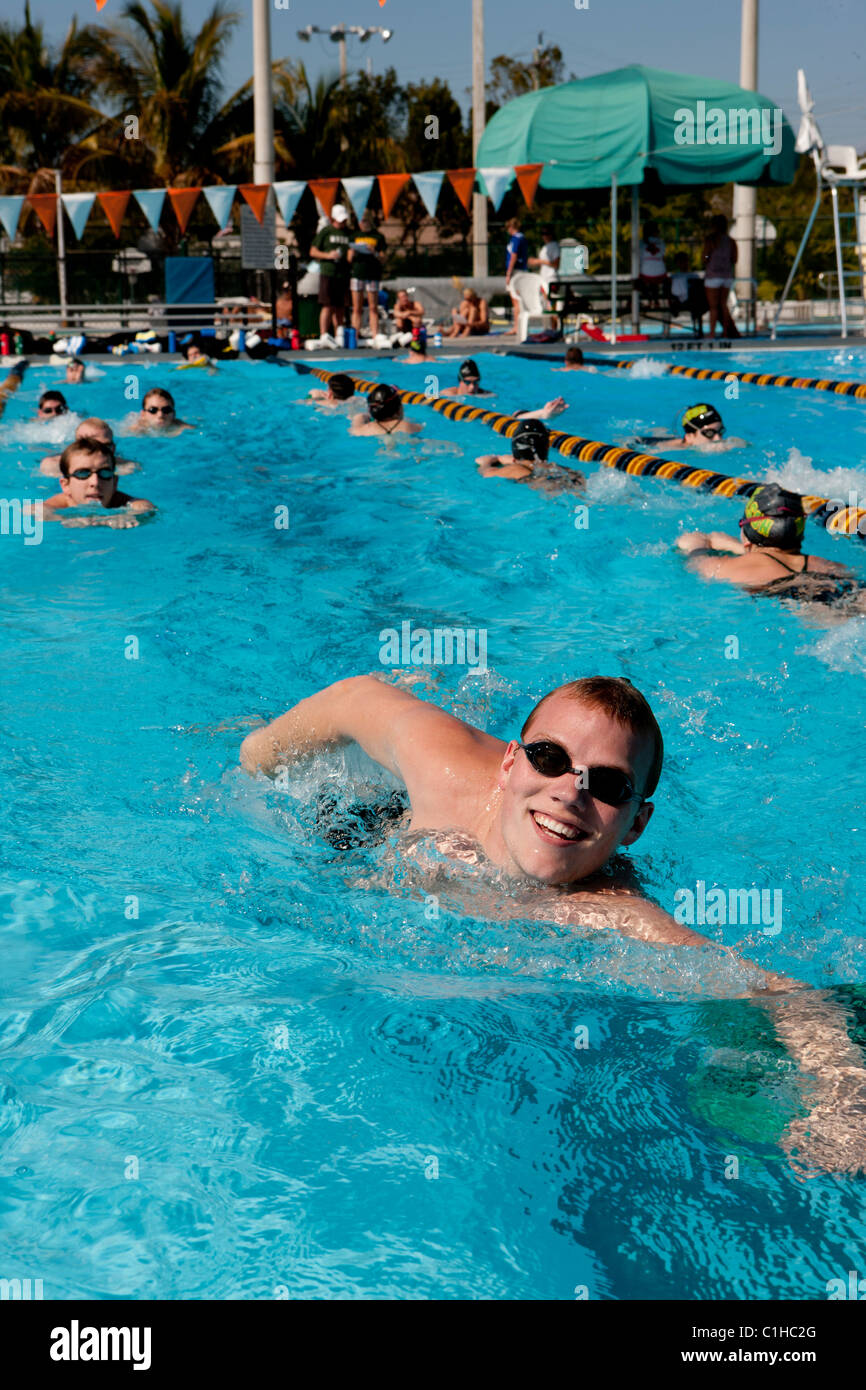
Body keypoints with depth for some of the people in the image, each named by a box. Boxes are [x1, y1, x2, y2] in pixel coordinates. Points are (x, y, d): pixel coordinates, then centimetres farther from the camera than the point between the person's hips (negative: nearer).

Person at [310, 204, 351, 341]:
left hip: (343, 274, 4)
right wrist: (328, 255, -12)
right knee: (328, 306, -9)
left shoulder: (349, 233, 15)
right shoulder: (325, 232, 3)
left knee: (340, 307, 5)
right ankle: (324, 335, -9)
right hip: (328, 273, -4)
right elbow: (313, 252, 3)